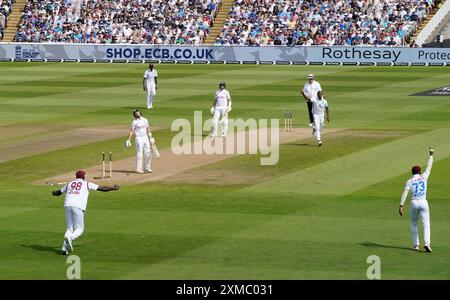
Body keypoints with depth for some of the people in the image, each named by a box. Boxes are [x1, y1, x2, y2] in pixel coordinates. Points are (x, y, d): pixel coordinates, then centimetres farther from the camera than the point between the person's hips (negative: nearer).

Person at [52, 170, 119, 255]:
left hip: (68, 206, 4)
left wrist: (54, 193, 61)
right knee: (79, 229, 4)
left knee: (70, 228, 13)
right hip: (78, 207, -4)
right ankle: (70, 238, -28)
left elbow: (59, 192, 37)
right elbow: (102, 188, 17)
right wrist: (113, 188, 31)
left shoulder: (69, 184, 24)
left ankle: (64, 248, -4)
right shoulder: (87, 184, 15)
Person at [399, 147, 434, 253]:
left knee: (414, 224, 17)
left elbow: (405, 193, -12)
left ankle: (415, 245, 15)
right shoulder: (424, 177, 3)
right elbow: (429, 167, 17)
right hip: (423, 203, 0)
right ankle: (427, 243, -24)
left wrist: (401, 206, -16)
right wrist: (431, 155, 29)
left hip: (414, 204, 0)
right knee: (426, 224, -4)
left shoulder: (409, 181, -1)